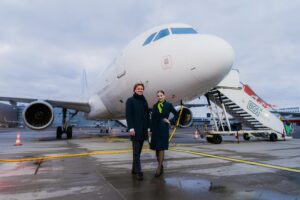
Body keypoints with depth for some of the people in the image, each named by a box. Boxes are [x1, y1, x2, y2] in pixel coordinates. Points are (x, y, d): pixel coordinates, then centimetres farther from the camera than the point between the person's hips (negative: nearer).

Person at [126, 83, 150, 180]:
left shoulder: (144, 101, 13)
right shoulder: (130, 100, -3)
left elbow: (147, 115, 14)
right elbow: (128, 115, -9)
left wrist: (148, 127, 9)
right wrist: (131, 128, -17)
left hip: (143, 129, 6)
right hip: (135, 129, -6)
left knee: (139, 150, 11)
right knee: (136, 151, -6)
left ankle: (134, 169, 22)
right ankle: (138, 172, -4)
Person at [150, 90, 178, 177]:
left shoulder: (168, 105, -1)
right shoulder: (155, 106, 7)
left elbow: (177, 114, 7)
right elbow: (152, 119, 7)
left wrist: (171, 121, -3)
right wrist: (151, 130, 5)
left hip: (163, 129, -4)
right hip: (155, 129, 4)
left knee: (161, 148, -4)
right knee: (156, 148, 8)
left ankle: (159, 167, 3)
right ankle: (160, 165, 22)